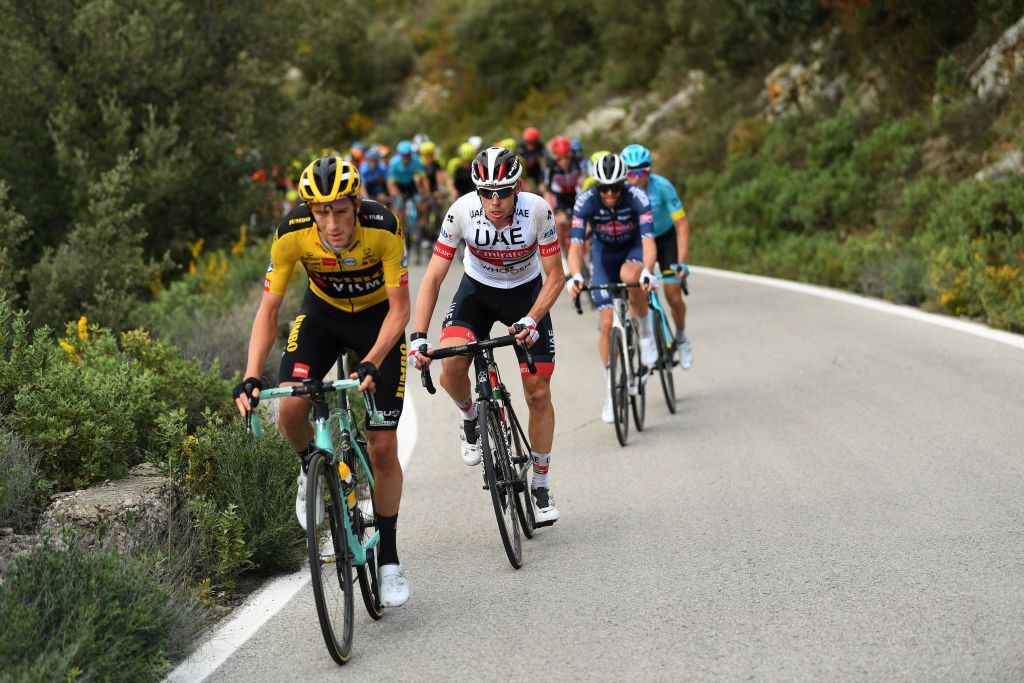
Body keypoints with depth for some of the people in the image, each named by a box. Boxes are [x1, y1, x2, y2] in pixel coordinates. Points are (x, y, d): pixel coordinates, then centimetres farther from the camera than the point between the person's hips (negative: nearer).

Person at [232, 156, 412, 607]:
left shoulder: (383, 228, -33)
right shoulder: (293, 233, -28)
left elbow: (399, 309, -28)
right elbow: (268, 309, -22)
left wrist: (372, 363, -44)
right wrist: (252, 375, -35)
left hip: (378, 319, -2)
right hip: (322, 314, 2)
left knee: (383, 448, -6)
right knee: (291, 409, -24)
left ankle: (389, 558, 8)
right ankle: (311, 469, 10)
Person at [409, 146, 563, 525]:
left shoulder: (537, 210, -28)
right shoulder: (462, 211, -28)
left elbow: (555, 277, -18)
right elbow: (433, 277, -23)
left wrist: (531, 320, -34)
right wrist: (418, 336, -34)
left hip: (527, 293, 0)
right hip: (477, 290, 0)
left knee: (538, 394, -3)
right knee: (451, 366, -27)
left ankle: (541, 485, 15)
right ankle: (471, 418, 8)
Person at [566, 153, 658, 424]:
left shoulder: (638, 198, -30)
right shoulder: (585, 201, -28)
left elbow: (648, 240, -39)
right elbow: (575, 245, -33)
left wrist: (648, 272, -57)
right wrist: (575, 277, -51)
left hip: (633, 249, -1)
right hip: (604, 252, 1)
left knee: (629, 275, -38)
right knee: (607, 323, -8)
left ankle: (645, 333, -13)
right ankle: (612, 392, 5)